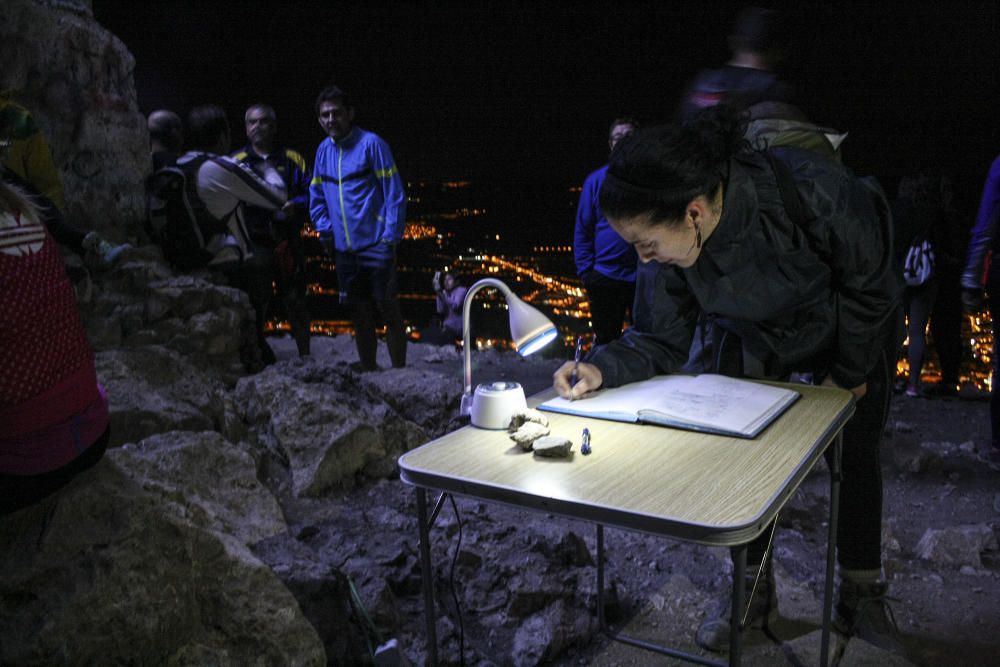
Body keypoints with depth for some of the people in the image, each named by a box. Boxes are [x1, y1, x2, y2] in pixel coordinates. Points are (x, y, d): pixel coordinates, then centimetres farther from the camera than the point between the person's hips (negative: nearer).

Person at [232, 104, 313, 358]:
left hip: (287, 242, 1)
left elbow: (310, 193, 6)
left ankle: (305, 355, 18)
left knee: (295, 302, 6)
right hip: (253, 243, 0)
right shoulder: (236, 161, 10)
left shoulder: (292, 160, 10)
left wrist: (296, 205, -14)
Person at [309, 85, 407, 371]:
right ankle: (369, 373, 22)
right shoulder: (323, 150, 9)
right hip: (344, 248, 6)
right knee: (360, 314, 11)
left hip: (375, 245, -6)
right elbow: (317, 196, 18)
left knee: (388, 309, -3)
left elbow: (394, 194, -9)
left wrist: (391, 237, -14)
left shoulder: (371, 143, -7)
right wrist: (325, 232, 8)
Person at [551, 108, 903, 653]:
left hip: (853, 326, -2)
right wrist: (603, 368, -40)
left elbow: (870, 284, -24)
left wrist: (848, 372, -15)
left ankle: (861, 600, 22)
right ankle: (754, 592, 16)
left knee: (855, 456, 4)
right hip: (755, 336, 3)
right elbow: (660, 340, -20)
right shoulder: (669, 241, -30)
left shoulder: (811, 191, -43)